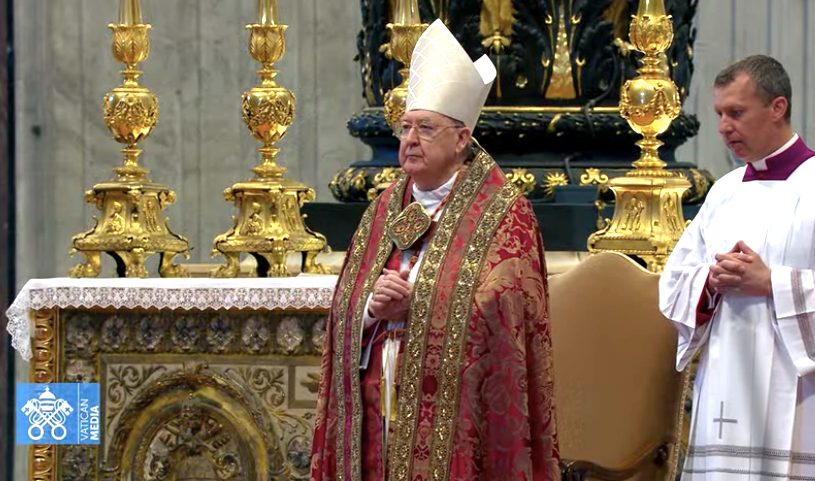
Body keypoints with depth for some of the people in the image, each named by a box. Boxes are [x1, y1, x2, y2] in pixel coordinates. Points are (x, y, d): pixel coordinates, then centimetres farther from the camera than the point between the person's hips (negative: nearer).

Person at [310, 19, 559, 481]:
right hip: (378, 421, 5)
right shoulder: (383, 210, 15)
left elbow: (498, 315, -13)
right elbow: (345, 314, 14)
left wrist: (408, 306, -8)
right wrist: (373, 309, -8)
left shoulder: (502, 213, -4)